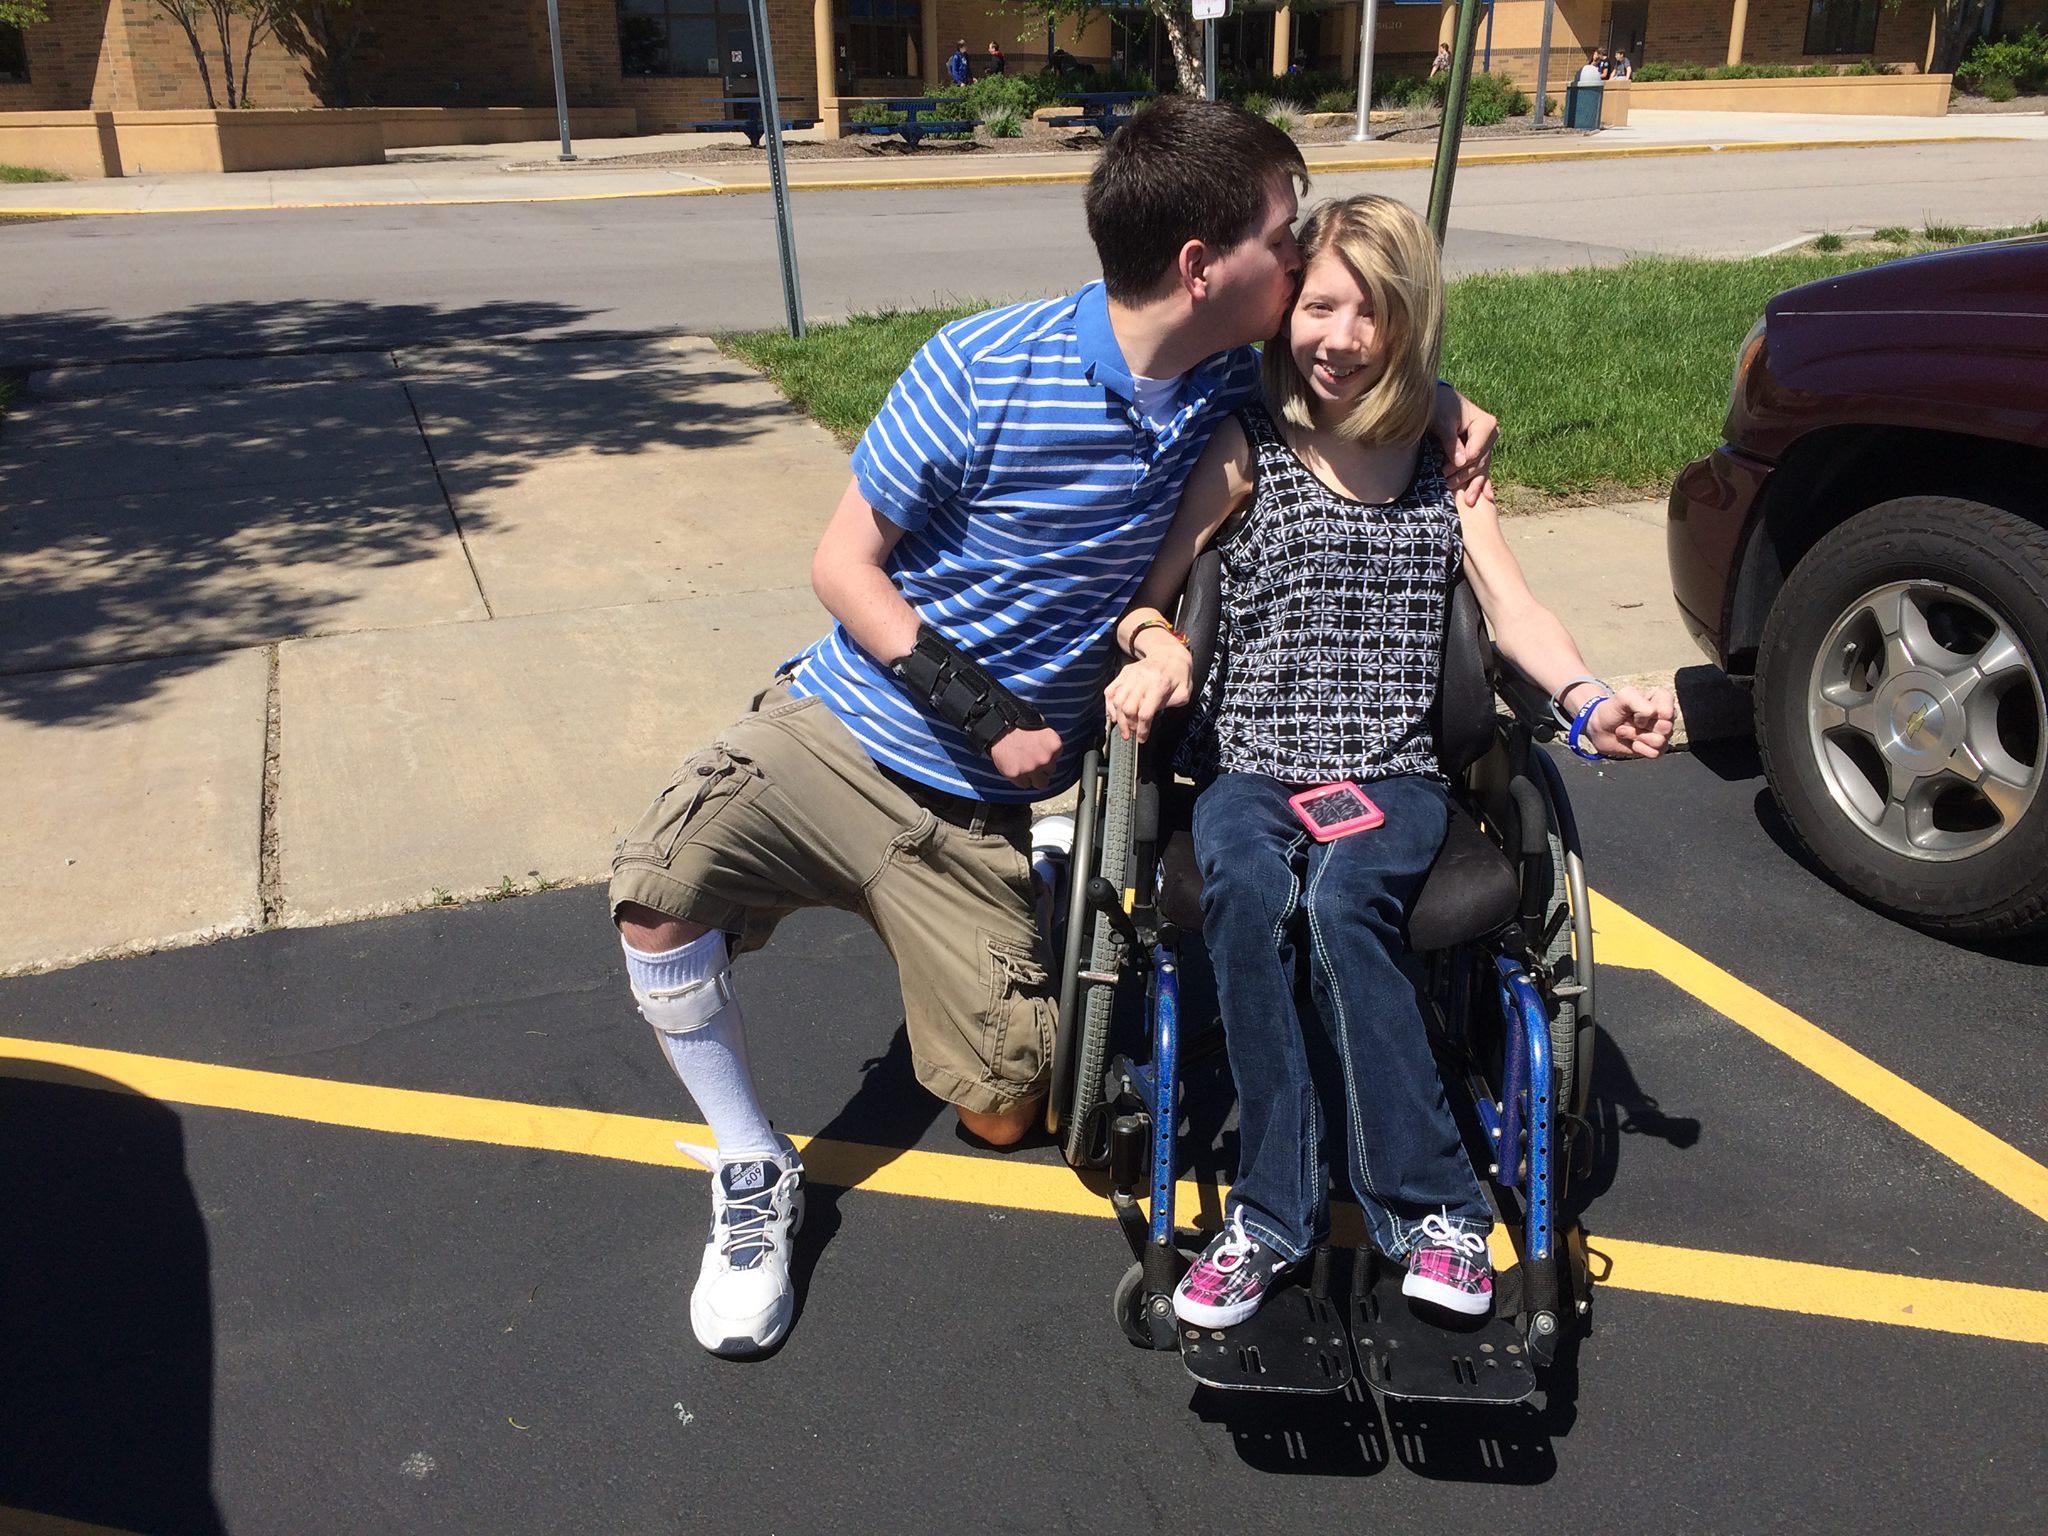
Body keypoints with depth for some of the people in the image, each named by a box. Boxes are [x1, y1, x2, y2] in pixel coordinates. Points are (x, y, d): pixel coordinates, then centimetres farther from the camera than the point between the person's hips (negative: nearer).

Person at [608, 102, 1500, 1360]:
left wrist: (1437, 396, -1)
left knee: (1005, 1113, 3)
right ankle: (754, 1177, -6)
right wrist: (979, 710, -20)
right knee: (661, 885, -30)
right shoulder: (984, 370, -18)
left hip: (983, 809, 3)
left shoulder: (1235, 386, -4)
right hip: (846, 725, -2)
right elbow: (845, 565, -10)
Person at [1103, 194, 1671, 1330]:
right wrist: (1157, 648, -20)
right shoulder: (1246, 449, 7)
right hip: (1249, 769, 0)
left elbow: (1509, 607, 5)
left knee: (1339, 899, -33)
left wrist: (1588, 701, -15)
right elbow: (1151, 589, 4)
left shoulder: (1448, 457, 13)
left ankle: (1426, 1206, -19)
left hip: (1395, 776, 1)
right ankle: (1273, 1213, -23)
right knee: (1244, 891, -34)